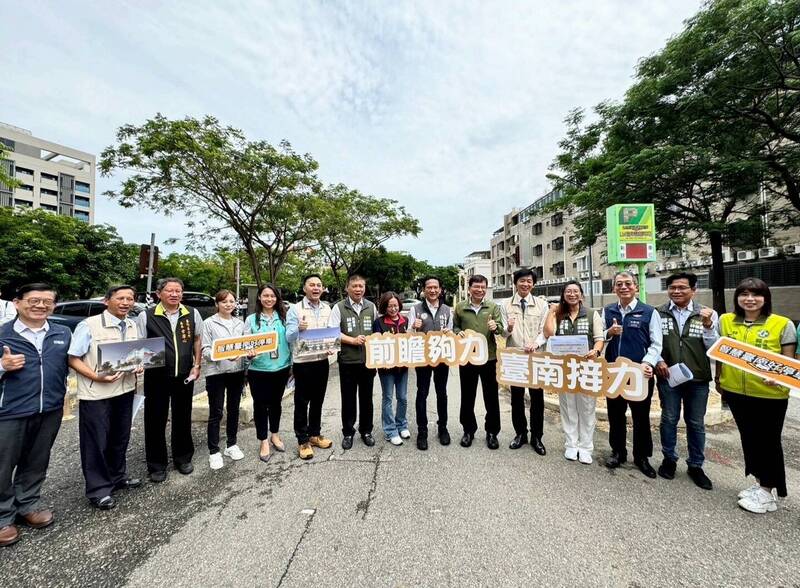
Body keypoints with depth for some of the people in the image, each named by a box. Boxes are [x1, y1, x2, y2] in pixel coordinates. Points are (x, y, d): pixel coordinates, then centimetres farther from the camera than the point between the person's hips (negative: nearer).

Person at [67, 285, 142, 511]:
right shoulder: (89, 325, -14)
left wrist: (139, 366, -6)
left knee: (120, 439, 19)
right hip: (96, 395, -6)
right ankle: (98, 490, 23)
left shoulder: (133, 326, 5)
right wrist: (96, 377, -24)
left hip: (125, 391, 6)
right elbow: (73, 359, -12)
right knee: (96, 443, 7)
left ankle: (117, 477, 38)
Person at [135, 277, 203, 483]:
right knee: (155, 421, 10)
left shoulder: (192, 314, 0)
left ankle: (183, 458, 34)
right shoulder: (146, 316, -5)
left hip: (185, 376, 2)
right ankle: (156, 465, 29)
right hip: (156, 377, -1)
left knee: (183, 419, 15)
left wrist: (197, 366, 5)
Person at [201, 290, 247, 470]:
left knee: (233, 410, 14)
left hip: (237, 371, 4)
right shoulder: (209, 323, -5)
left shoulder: (240, 323, 8)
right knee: (216, 413, 5)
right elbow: (205, 350, -9)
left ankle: (231, 445, 30)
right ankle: (214, 452, 20)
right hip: (216, 372, -4)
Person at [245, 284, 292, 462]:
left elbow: (290, 341, 4)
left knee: (276, 403, 18)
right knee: (260, 405, 9)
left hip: (281, 368, 2)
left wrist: (292, 364, 4)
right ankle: (264, 442, 27)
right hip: (258, 370, -1)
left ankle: (275, 435, 38)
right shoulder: (252, 319, -2)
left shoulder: (283, 317, 0)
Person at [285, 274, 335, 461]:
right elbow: (289, 337, -15)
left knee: (318, 400, 16)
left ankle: (315, 434, 33)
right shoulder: (295, 309, -9)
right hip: (302, 362, -4)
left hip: (322, 361, 4)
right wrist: (298, 328, -36)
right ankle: (303, 441, 21)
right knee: (302, 402, 7)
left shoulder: (327, 309, 5)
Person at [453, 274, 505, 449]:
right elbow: (455, 327, 9)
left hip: (489, 357, 0)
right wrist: (458, 333, -13)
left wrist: (496, 327, -26)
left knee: (491, 397, 10)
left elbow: (501, 328, -4)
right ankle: (469, 430, 30)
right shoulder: (460, 307, 1)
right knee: (467, 396, 12)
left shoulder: (493, 306, 2)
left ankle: (492, 432, 27)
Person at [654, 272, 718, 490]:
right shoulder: (659, 313, -3)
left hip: (698, 378, 1)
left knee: (696, 423, 12)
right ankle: (669, 459, 28)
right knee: (669, 419, 11)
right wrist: (658, 360, -10)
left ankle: (696, 465, 28)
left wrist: (707, 325, -17)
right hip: (668, 376, -1)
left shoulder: (707, 314, 0)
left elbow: (713, 347, -4)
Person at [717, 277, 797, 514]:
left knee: (768, 441, 8)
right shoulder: (725, 321, 1)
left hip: (770, 394, -3)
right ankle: (759, 483, 34)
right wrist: (718, 378, 7)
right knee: (749, 438, 16)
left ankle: (767, 491, 24)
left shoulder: (783, 324, -7)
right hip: (736, 392, 3)